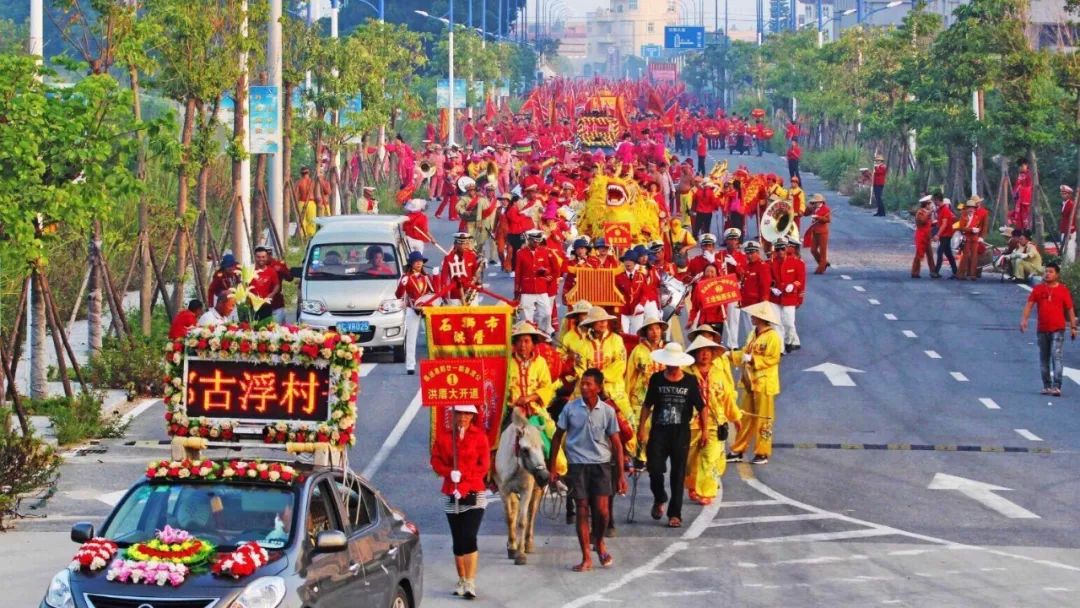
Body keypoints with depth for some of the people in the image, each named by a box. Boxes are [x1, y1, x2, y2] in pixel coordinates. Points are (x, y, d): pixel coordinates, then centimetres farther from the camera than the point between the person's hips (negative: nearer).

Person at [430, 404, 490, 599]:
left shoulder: (480, 437, -1)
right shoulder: (444, 437, 6)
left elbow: (484, 465, -4)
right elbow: (436, 461, 3)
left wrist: (462, 475, -15)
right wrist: (450, 473, -15)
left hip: (474, 494, -3)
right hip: (451, 495, 3)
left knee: (469, 538, -14)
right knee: (458, 540, 9)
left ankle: (470, 583, -16)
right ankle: (462, 580, 21)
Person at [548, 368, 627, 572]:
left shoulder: (607, 411, -1)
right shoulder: (570, 408, -2)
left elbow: (616, 444, 3)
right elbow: (557, 437, 8)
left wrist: (621, 475, 1)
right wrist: (552, 467, 6)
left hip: (601, 464, 0)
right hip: (577, 464, 0)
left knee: (602, 509, -10)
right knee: (582, 510, 1)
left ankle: (599, 541, 20)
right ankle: (586, 558, 8)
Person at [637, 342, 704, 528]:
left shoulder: (690, 381, 0)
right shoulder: (656, 379, 3)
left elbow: (700, 407, 5)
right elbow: (647, 404, 10)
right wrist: (641, 426, 3)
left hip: (681, 433, -1)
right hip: (659, 431, 1)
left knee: (678, 474, 2)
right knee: (654, 468, -4)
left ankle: (675, 514, 8)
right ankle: (660, 499, 26)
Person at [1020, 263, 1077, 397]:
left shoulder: (1063, 290, 0)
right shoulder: (1038, 289, 6)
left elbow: (1070, 309, 4)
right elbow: (1029, 304, 0)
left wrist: (1073, 327, 2)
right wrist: (1024, 319, -15)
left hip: (1058, 329, -4)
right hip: (1042, 329, 4)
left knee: (1057, 356, -14)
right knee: (1044, 359, 10)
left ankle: (1056, 386, -19)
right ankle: (1047, 386, 20)